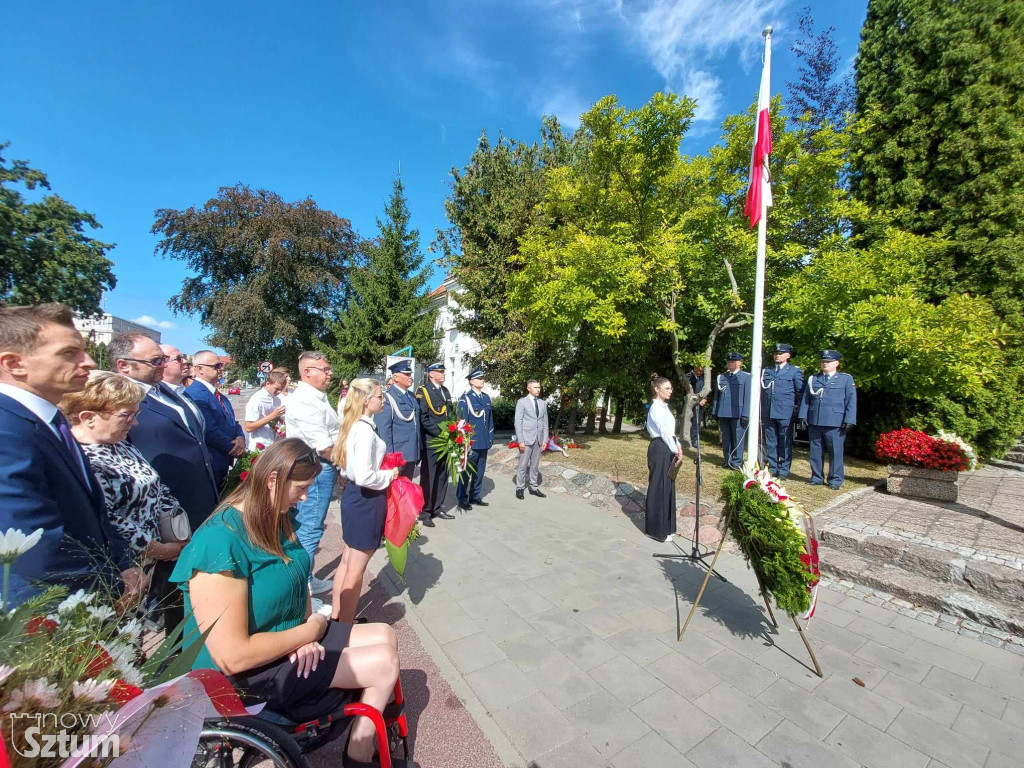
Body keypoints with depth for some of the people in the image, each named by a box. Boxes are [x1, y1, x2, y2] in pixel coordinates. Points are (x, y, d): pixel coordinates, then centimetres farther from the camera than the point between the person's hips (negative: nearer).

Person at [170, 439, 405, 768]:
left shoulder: (280, 518, -5)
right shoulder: (220, 543, -31)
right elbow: (233, 657, -29)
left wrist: (305, 626, -7)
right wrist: (309, 631, -17)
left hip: (293, 639, 8)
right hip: (249, 675, -8)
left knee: (385, 636, 7)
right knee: (385, 662, -10)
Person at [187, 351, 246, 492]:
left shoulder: (218, 394, 13)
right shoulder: (195, 394, -17)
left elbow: (232, 422, 13)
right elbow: (210, 431, -23)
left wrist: (240, 438, -8)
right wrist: (233, 448, -13)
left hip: (224, 465, 9)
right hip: (209, 465, -9)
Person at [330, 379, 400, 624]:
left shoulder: (353, 425, 5)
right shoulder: (365, 430, -24)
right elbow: (365, 477, -30)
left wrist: (384, 470, 10)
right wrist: (390, 474, -14)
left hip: (353, 494, 10)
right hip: (366, 500, -10)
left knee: (348, 560, 24)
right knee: (356, 568, 7)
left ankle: (336, 615, 40)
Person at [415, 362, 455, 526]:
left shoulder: (445, 390, 14)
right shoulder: (423, 391, -9)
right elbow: (423, 418, -16)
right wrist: (440, 433, -19)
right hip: (430, 442, -7)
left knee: (442, 476, 14)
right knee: (428, 478, 2)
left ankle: (438, 508, 27)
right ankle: (425, 512, 14)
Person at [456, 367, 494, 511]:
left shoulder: (486, 397, 11)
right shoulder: (465, 398, -8)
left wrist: (491, 437, 10)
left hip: (484, 442, 6)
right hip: (471, 442, -6)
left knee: (480, 470, 14)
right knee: (467, 471, 3)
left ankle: (475, 496, 27)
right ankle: (463, 500, 15)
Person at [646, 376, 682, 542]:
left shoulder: (664, 407, 15)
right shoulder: (656, 407, -14)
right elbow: (664, 431, -18)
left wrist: (678, 445, 5)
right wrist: (676, 451, -15)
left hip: (667, 448, 10)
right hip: (660, 449, -10)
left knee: (667, 486, 15)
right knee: (658, 487, -2)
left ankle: (665, 526, 27)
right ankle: (656, 529, 9)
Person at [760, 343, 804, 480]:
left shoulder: (795, 372, 3)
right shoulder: (766, 371, 13)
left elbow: (801, 393, 4)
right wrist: (760, 412, 11)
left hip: (785, 413, -3)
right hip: (768, 413, 4)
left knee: (785, 443, 4)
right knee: (770, 443, 9)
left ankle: (783, 471, 13)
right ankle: (772, 469, 19)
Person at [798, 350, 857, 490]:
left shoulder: (846, 379, 8)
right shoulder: (813, 379, 16)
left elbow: (851, 400, 1)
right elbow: (805, 398, 13)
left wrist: (849, 420, -8)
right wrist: (803, 416, 3)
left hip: (835, 423, -3)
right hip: (814, 422, 3)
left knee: (835, 452, 0)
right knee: (815, 451, 9)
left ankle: (836, 480, 11)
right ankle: (817, 478, 19)